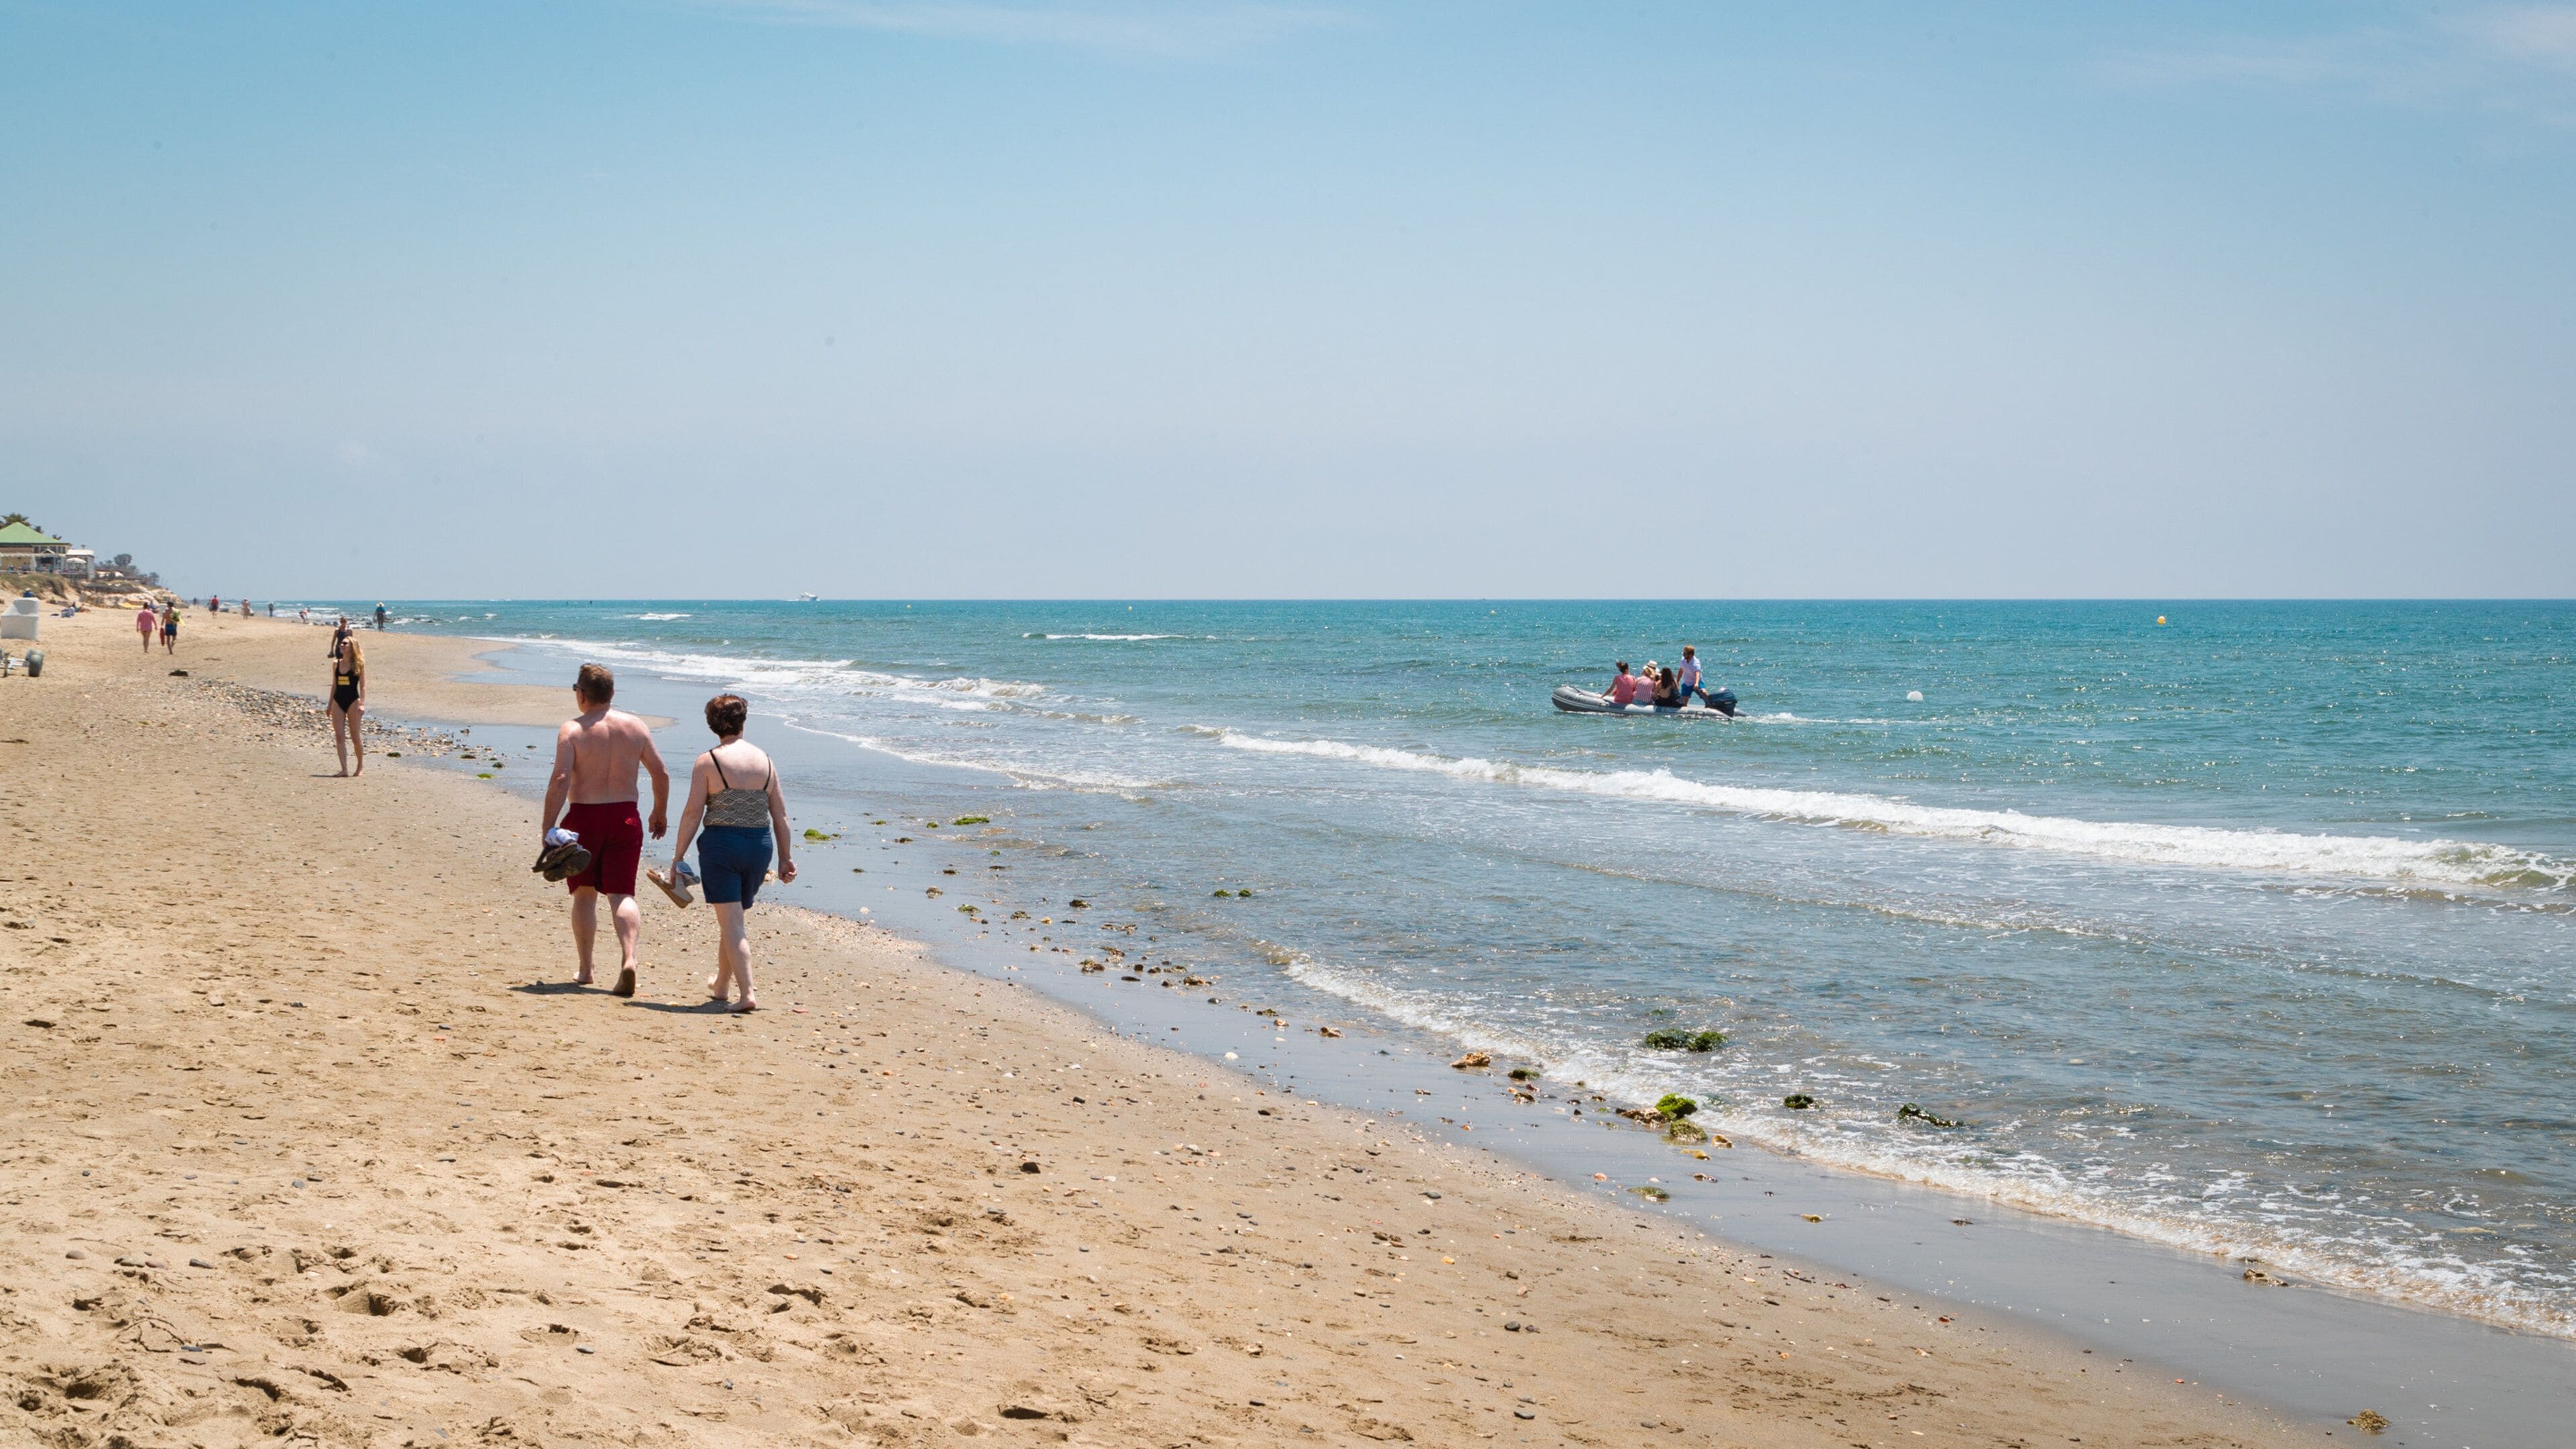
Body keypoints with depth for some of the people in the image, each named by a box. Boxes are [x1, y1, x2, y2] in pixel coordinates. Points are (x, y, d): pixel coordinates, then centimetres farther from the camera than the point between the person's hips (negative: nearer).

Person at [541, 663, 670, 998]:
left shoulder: (572, 730, -9)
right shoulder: (635, 726, 3)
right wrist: (660, 813, 20)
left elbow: (560, 779, -18)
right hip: (625, 818, 2)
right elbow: (661, 774, 6)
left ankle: (585, 969, 16)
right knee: (621, 894, 2)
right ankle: (628, 958, -21)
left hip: (583, 818, -2)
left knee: (585, 895, 12)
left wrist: (548, 825, -15)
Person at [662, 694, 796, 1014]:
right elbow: (780, 815, 7)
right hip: (760, 844, 5)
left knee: (731, 924, -4)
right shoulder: (765, 760, 5)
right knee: (733, 918, 21)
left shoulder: (708, 762, -7)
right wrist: (785, 858, 15)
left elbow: (693, 812, -9)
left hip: (721, 844, -5)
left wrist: (678, 856, -2)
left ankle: (747, 994, -14)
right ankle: (721, 985, 36)